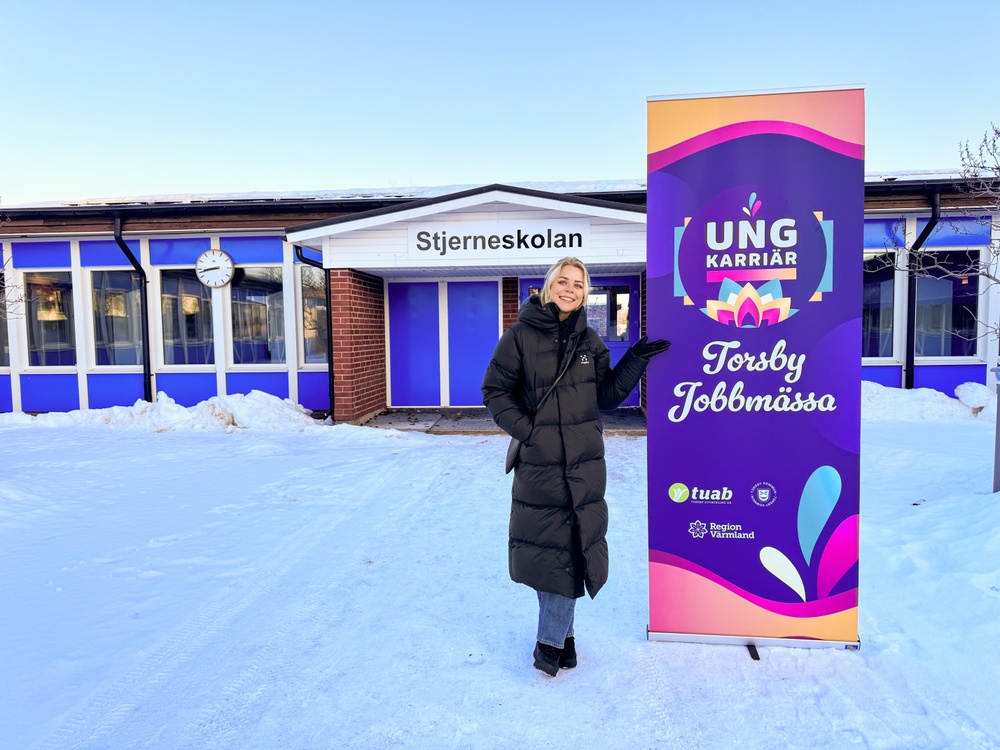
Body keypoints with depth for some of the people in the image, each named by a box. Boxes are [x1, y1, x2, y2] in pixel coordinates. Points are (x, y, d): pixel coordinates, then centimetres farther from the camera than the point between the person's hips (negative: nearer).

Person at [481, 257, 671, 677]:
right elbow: (495, 392, -3)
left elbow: (606, 396, 8)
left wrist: (635, 361, -1)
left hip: (584, 464, 3)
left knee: (573, 548, 5)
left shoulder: (589, 341, 10)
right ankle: (560, 631, 25)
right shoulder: (521, 336, -3)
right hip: (537, 462, -3)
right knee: (545, 547, 4)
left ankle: (552, 639, 20)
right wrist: (526, 429, -13)